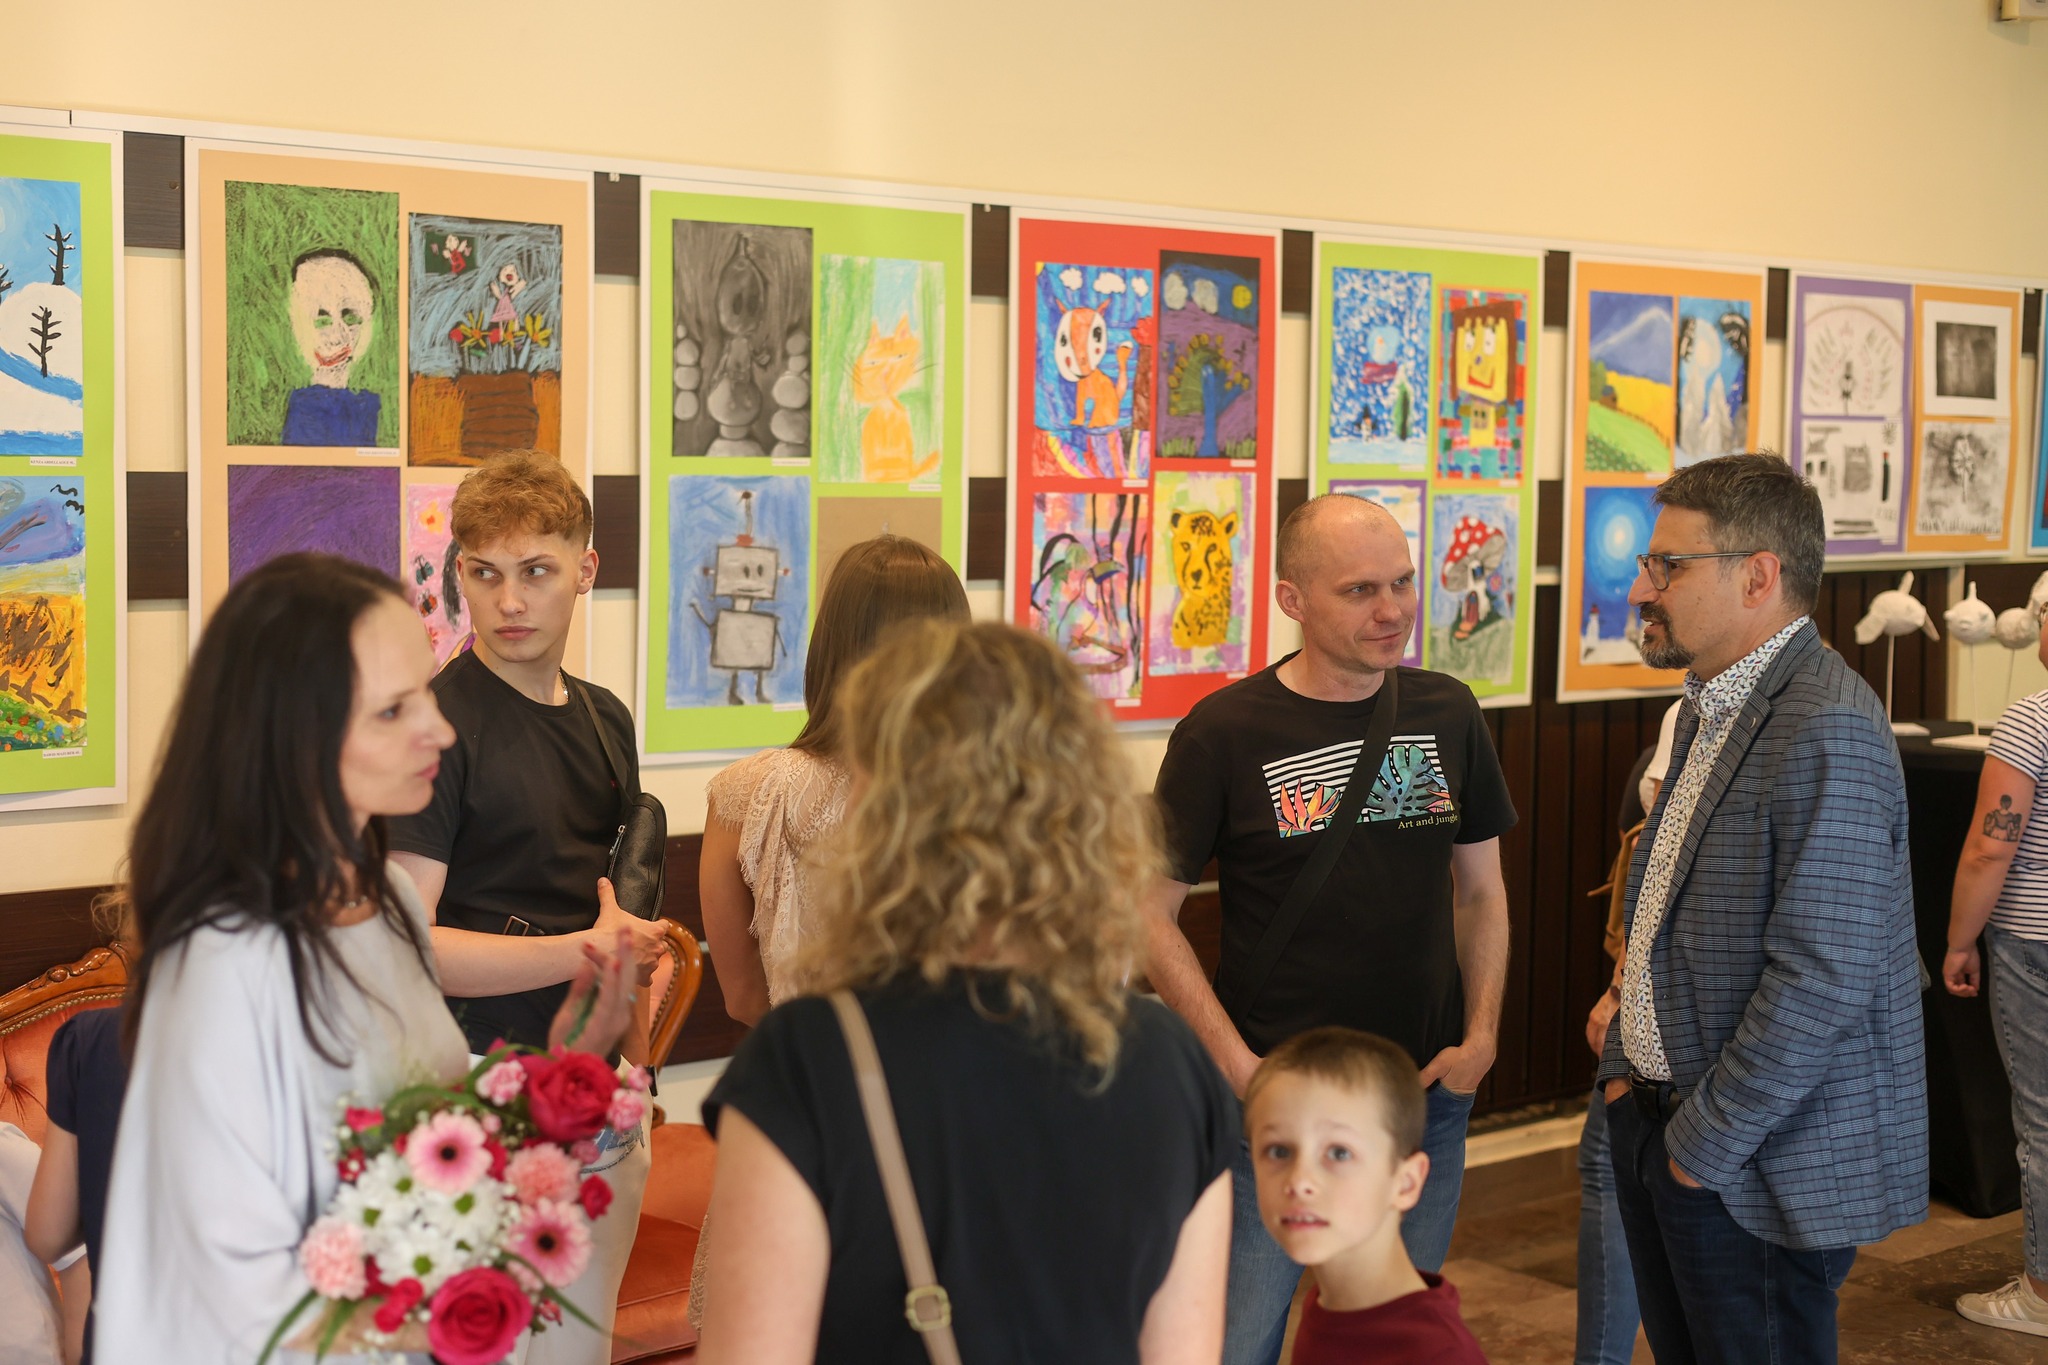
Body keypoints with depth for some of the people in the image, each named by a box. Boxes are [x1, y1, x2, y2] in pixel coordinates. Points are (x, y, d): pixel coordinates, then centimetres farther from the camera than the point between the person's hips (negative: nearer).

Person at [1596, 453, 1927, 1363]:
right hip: (1658, 1121, 9)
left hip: (1759, 1173, -9)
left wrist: (1705, 1148, -18)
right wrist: (1625, 1066, 12)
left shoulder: (1827, 734, -22)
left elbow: (1822, 978, -25)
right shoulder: (1711, 708, 10)